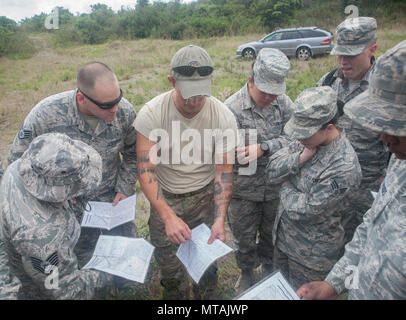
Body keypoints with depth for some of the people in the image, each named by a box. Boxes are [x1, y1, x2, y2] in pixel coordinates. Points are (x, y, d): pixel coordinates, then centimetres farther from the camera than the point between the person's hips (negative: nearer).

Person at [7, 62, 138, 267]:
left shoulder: (124, 111, -19)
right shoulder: (45, 114, -26)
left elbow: (133, 154, 0)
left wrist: (125, 189, -8)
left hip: (112, 198, 2)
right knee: (86, 262, 16)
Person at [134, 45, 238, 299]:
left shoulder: (223, 117, -17)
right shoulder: (152, 113, -20)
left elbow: (224, 171, -11)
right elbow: (146, 170, -19)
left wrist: (220, 219, -20)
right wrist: (168, 216, -30)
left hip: (205, 197, 0)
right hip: (165, 199, 0)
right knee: (169, 266, 14)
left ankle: (205, 298, 45)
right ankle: (177, 297, 47)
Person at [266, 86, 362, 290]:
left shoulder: (344, 168, -32)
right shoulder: (306, 140, -9)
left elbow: (303, 211, -28)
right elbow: (272, 170, -11)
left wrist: (286, 185, -11)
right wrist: (301, 157, -27)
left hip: (311, 252, -7)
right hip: (283, 235, 7)